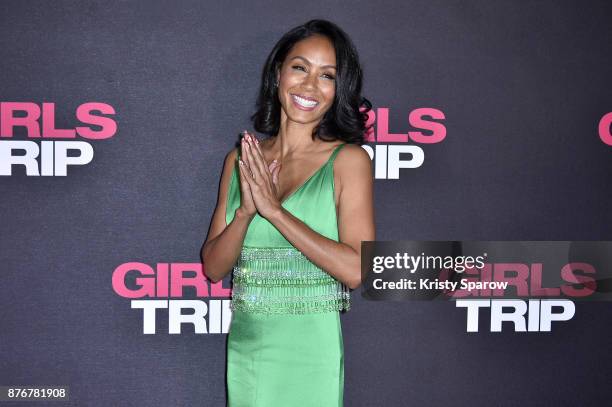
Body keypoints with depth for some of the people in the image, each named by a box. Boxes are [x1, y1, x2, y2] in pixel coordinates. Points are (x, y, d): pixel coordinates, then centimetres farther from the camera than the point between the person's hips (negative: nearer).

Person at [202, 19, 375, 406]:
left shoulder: (348, 159, -8)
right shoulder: (242, 158, 3)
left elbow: (356, 269, -18)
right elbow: (213, 267, 2)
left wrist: (274, 209, -18)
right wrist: (246, 211, -15)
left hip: (310, 352, -3)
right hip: (245, 346, 4)